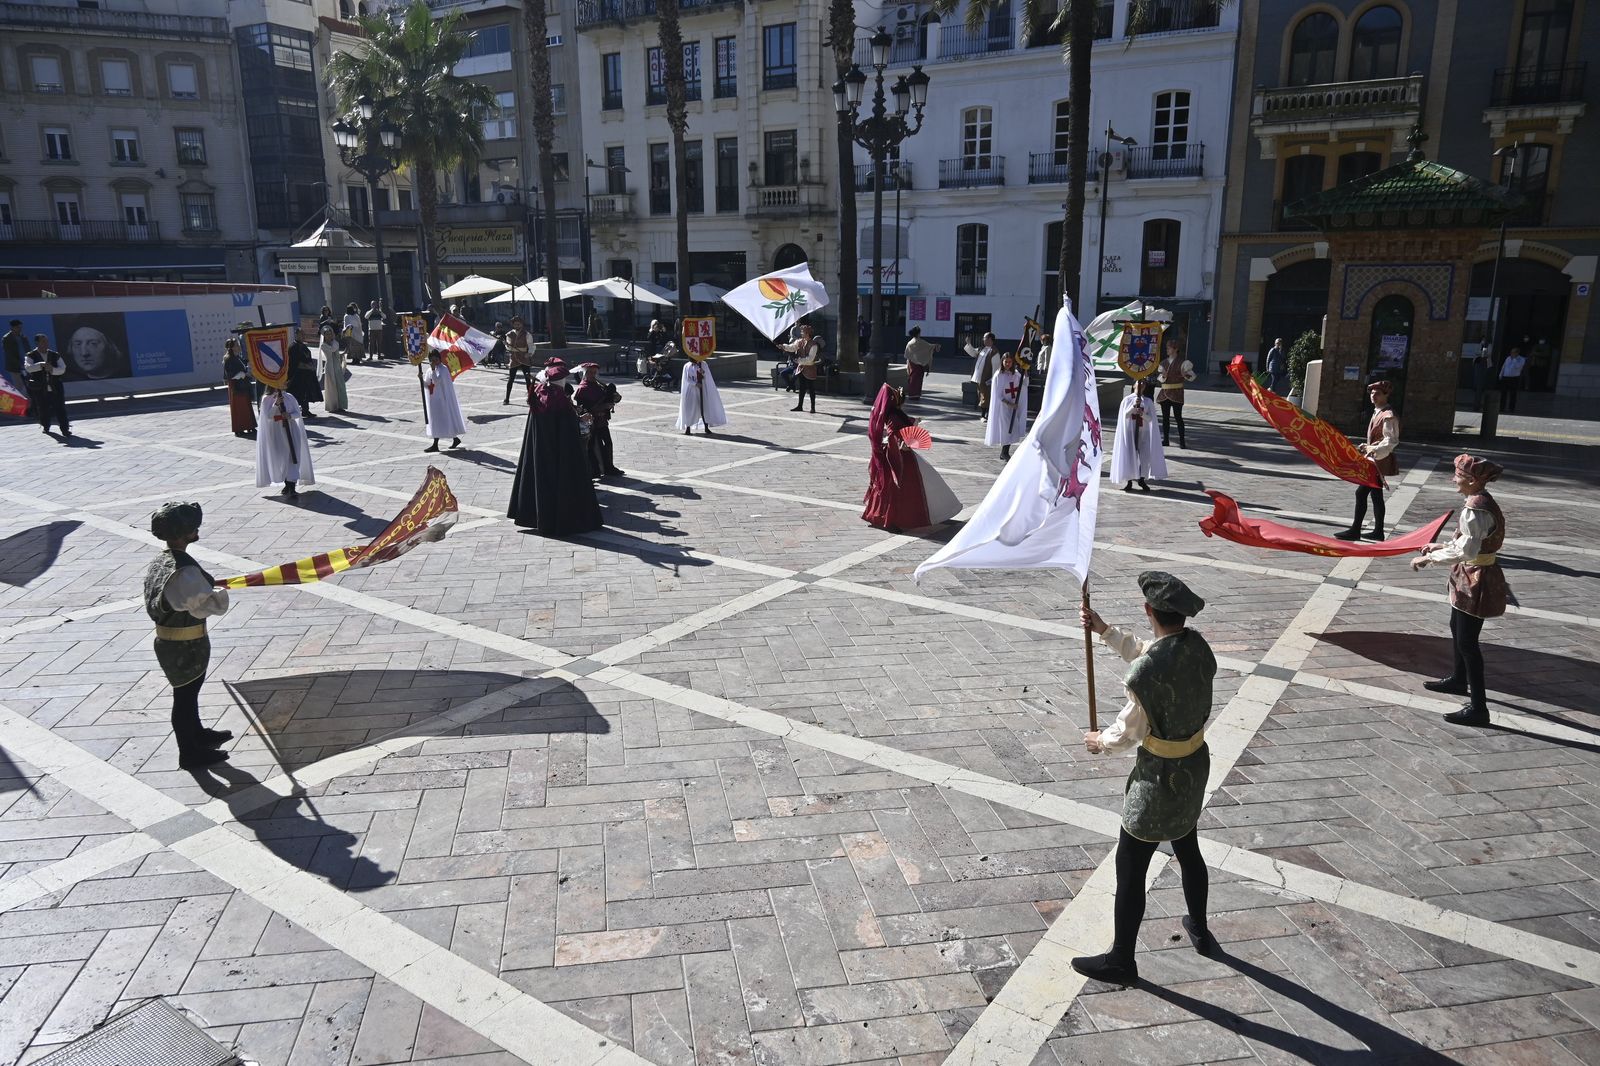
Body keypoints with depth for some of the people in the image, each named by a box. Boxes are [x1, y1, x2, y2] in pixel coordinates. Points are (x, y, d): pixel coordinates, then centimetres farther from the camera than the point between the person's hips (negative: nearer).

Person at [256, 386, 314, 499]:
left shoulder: (289, 397, 2)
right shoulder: (266, 399, 1)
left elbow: (298, 413, 2)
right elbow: (268, 416, -8)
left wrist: (290, 415, -18)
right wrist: (276, 404, -19)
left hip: (291, 431, 0)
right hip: (276, 433, 1)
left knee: (293, 458, -10)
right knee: (280, 459, 6)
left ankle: (292, 488, -13)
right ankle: (287, 484, 24)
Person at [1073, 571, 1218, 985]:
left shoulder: (1145, 672, -31)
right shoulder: (1197, 645, -8)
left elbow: (1129, 731, -18)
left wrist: (1101, 742, 2)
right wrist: (1106, 631, 15)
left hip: (1159, 776, -8)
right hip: (1195, 765, 8)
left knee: (1130, 868, 8)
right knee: (1188, 850, 28)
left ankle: (1121, 961, 23)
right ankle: (1199, 932, 49)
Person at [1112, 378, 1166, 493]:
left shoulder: (1148, 401, 6)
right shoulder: (1128, 400, 2)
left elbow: (1150, 418, 0)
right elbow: (1125, 415, -7)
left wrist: (1142, 414, -19)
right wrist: (1134, 406, -19)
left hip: (1143, 432, 2)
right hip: (1130, 431, -1)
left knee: (1144, 456, -1)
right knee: (1129, 455, -1)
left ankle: (1142, 479, 11)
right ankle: (1129, 481, 8)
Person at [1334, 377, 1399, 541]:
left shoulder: (1389, 415, -15)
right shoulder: (1377, 412, 15)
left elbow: (1390, 441, -21)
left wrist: (1374, 451, -28)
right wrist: (1366, 447, 12)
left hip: (1380, 461, -10)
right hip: (1375, 461, 10)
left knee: (1361, 492, -12)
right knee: (1376, 495, 13)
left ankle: (1355, 530, -9)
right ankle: (1378, 532, 19)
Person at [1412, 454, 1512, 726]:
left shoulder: (1474, 510, -26)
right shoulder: (1481, 502, 6)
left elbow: (1466, 551, -30)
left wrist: (1430, 558, -23)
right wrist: (1441, 547, 12)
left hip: (1476, 581, -10)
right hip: (1472, 578, 10)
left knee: (1467, 642, -5)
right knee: (1458, 630, 27)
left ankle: (1478, 708, 0)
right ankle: (1458, 680, 47)